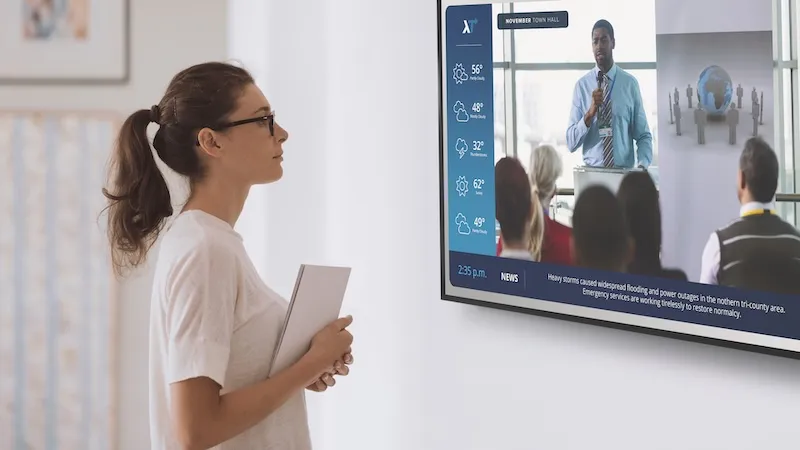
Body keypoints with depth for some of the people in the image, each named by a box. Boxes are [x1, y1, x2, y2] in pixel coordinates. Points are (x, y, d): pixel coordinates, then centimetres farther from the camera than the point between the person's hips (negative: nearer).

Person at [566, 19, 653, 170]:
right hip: (591, 171, 0)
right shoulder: (581, 85, 4)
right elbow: (571, 143, 1)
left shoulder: (630, 83, 3)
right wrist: (589, 114, -13)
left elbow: (644, 135, 6)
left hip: (624, 172, 0)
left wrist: (642, 166, -11)